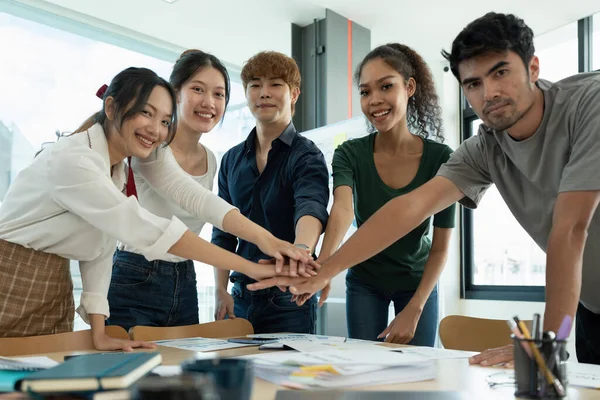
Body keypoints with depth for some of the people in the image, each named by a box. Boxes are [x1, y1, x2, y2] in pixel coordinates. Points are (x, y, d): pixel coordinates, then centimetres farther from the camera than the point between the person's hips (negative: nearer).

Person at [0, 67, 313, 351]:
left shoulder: (117, 167, 4)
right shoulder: (73, 161, -24)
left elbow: (101, 247, 3)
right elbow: (148, 230, -30)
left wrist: (99, 333, -5)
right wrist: (250, 268, -30)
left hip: (52, 293, 8)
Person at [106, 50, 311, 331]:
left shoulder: (210, 161, 7)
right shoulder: (151, 146, -15)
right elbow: (193, 198, -32)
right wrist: (262, 238, -45)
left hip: (184, 288, 6)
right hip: (134, 285, -6)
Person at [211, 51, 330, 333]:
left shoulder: (306, 156, -7)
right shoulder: (232, 160, 9)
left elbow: (311, 209, -27)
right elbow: (223, 233, 12)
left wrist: (300, 249, -48)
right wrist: (221, 291, 2)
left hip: (288, 299, -4)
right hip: (241, 298, 5)